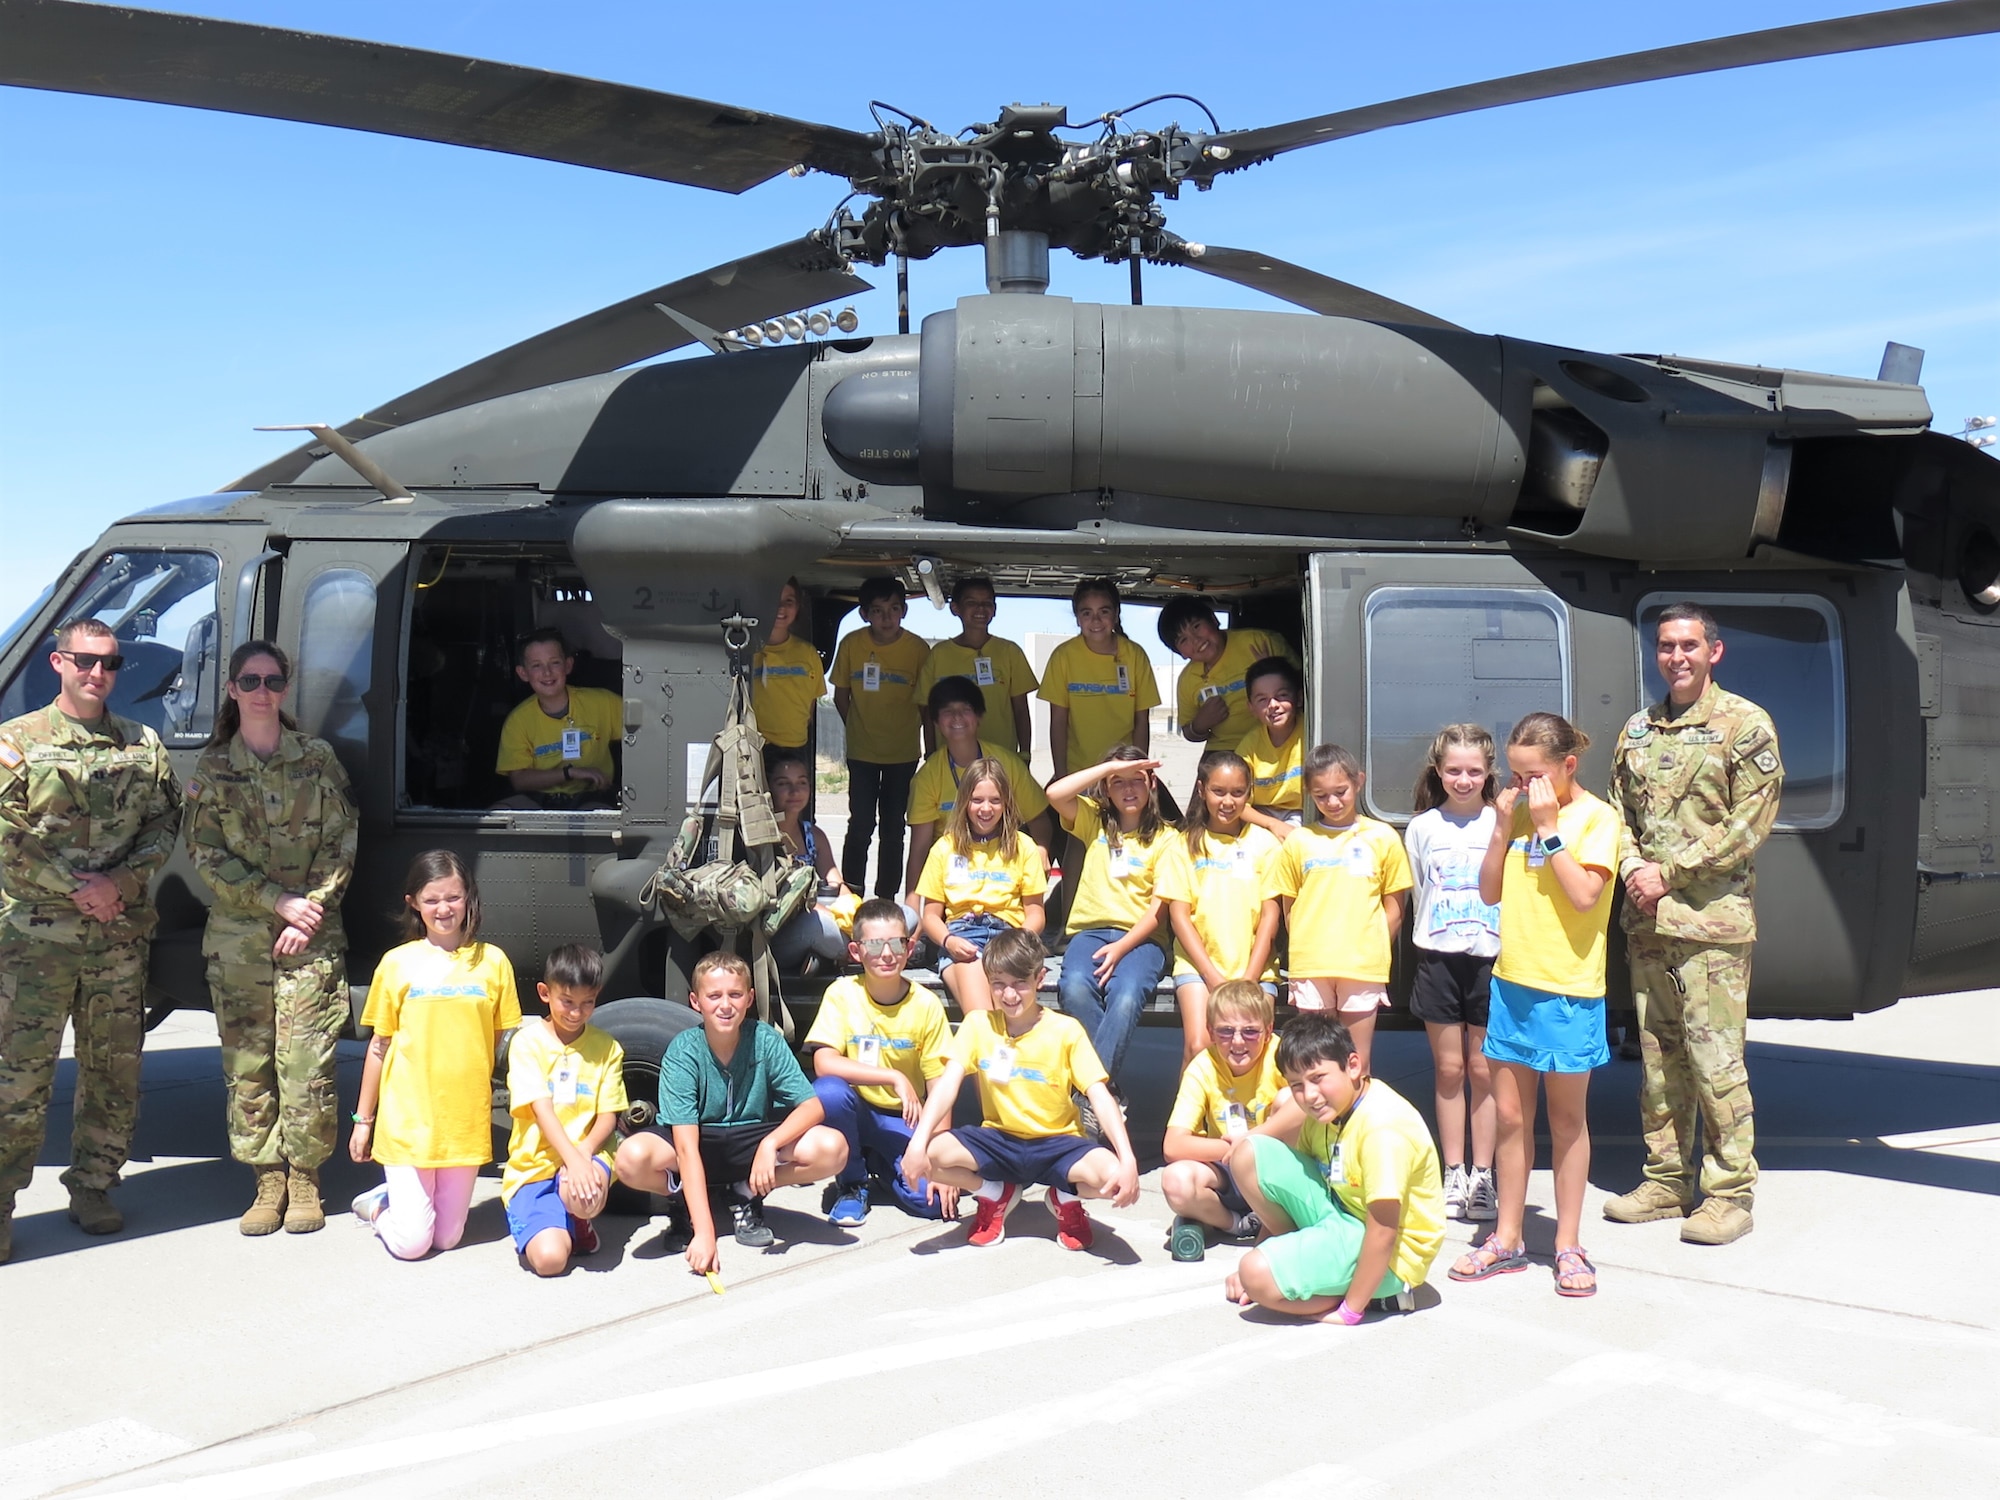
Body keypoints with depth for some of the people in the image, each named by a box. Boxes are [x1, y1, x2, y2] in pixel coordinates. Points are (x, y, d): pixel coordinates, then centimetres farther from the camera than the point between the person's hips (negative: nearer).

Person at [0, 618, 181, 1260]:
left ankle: (92, 1188, 22)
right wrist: (75, 888, -13)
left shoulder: (143, 744, 11)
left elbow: (165, 823, 6)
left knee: (114, 1069, 9)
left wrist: (119, 882, -10)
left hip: (120, 936, 3)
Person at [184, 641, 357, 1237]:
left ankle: (304, 1179, 8)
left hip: (311, 938, -1)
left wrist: (312, 909, -9)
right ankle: (268, 1181, 14)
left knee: (306, 1063, -6)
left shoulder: (317, 758, 5)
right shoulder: (212, 769, 6)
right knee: (247, 1064, 2)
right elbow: (206, 856, 0)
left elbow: (343, 843, 2)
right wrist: (279, 902, -9)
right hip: (237, 936, 1)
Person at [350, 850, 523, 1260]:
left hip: (466, 1122, 2)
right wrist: (363, 1120, 9)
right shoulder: (397, 963, 0)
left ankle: (402, 1200, 36)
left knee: (447, 1238, 8)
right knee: (410, 1242, -4)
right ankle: (379, 1202, 25)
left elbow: (501, 1045, 7)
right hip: (408, 1119, -1)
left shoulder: (492, 962, 2)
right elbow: (379, 1046, 6)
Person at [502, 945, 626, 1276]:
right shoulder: (527, 1042, -1)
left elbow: (608, 1117, 2)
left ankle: (580, 1223, 2)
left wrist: (584, 1152, -20)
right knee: (550, 1258, -25)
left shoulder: (607, 1048, 7)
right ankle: (551, 1222, 12)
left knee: (585, 1195, -36)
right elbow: (541, 1110, -12)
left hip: (586, 1156, 1)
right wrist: (572, 1158, -27)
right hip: (533, 1167, -1)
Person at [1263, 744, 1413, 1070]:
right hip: (1310, 969, 1)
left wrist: (1374, 955, -1)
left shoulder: (1382, 838, 4)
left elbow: (1394, 909, 6)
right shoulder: (1299, 842, 7)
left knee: (1357, 1064, 6)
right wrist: (1304, 951, 0)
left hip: (1363, 969, -1)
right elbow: (1289, 909, 10)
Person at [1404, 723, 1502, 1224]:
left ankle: (1482, 1177, 13)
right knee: (1449, 1068, 7)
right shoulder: (1422, 827, 7)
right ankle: (1454, 1175, 16)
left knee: (1483, 1069, 4)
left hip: (1491, 957, -2)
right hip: (1438, 958, 2)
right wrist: (1427, 938, 9)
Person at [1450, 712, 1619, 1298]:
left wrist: (1548, 828, -19)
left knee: (1567, 1119, 7)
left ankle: (1568, 1246, 18)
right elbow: (1489, 892, 8)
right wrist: (1503, 826, -3)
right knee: (1510, 1116, 10)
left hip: (1568, 990, -5)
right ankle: (1507, 1240, 20)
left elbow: (1584, 895, -21)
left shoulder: (1596, 817, -8)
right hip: (1512, 983, 5)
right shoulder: (1521, 810, 8)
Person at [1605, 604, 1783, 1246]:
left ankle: (1730, 1192, 6)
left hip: (1711, 919, -6)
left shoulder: (1745, 724, -4)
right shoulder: (1638, 729, 14)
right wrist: (1632, 867, -3)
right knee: (1658, 1055, 12)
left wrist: (1670, 872, -12)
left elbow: (1750, 821, -10)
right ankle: (1666, 1180, 22)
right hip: (1646, 918, 6)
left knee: (1714, 1056, -6)